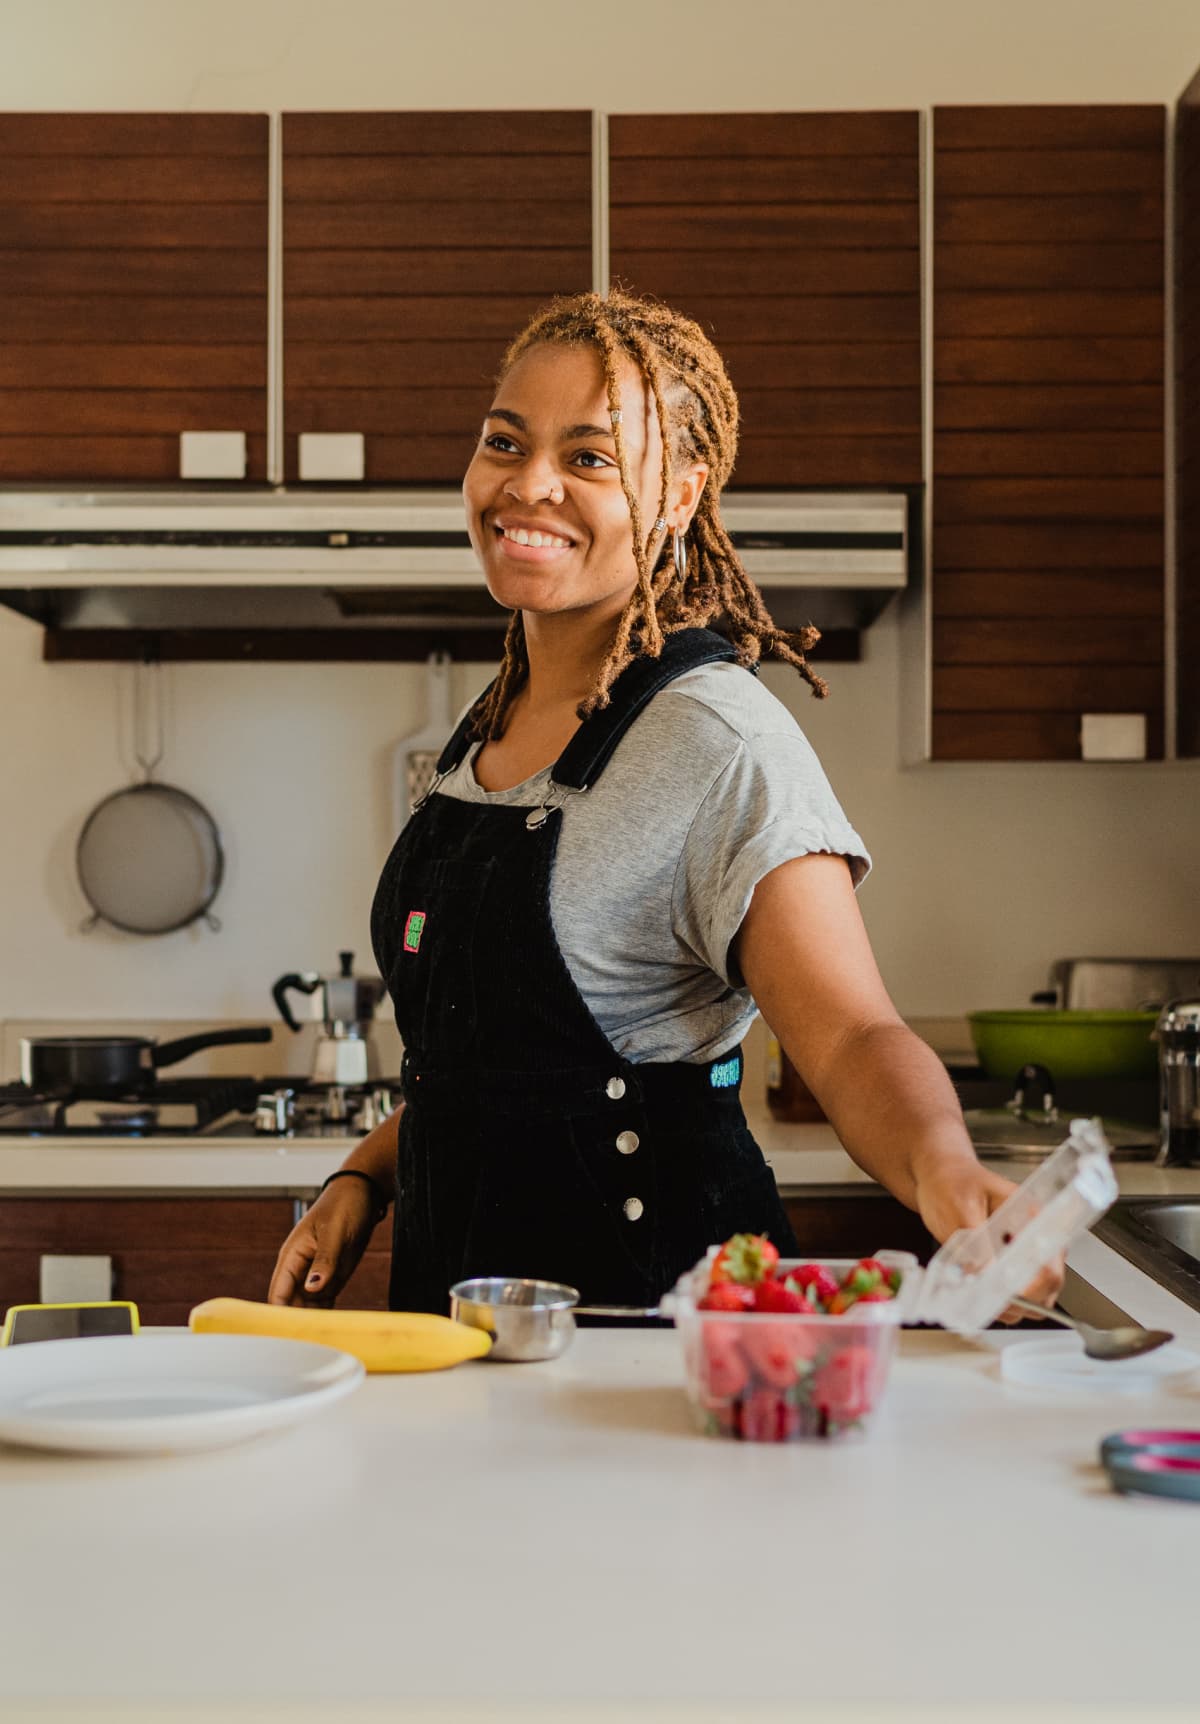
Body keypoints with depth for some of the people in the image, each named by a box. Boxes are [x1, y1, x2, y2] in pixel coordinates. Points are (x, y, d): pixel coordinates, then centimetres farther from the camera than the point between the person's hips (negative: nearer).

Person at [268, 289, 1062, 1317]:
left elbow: (853, 1039, -22)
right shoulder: (488, 729, 9)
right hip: (459, 1288, 6)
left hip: (643, 1293, -6)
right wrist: (364, 1179, 9)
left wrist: (942, 1167, -41)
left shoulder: (719, 740, -15)